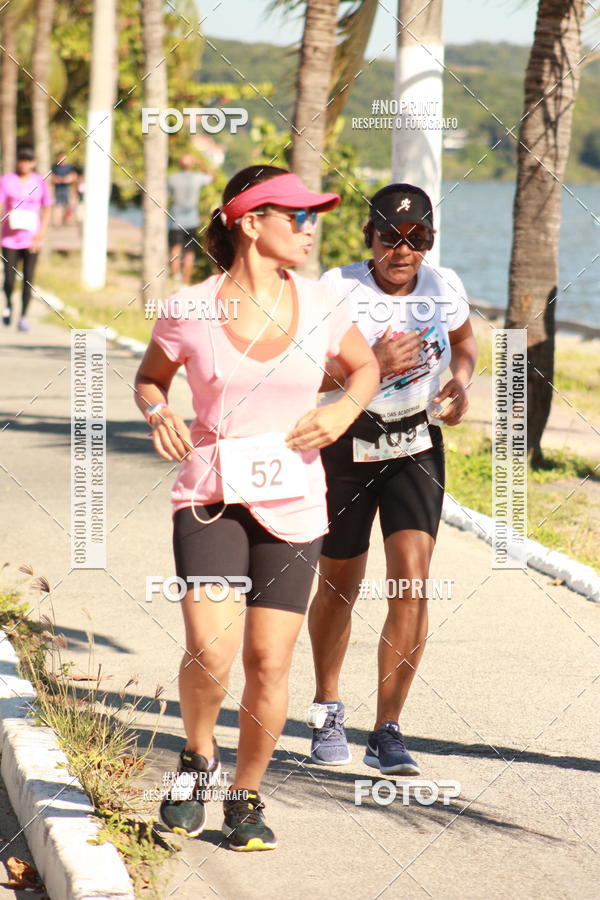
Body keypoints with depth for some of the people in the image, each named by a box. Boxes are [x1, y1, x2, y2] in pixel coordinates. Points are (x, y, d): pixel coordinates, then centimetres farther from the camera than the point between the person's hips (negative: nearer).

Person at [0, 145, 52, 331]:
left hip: (32, 239, 1)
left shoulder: (39, 183, 3)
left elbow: (47, 209, 9)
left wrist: (41, 233, -5)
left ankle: (23, 317, 13)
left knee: (28, 280, 1)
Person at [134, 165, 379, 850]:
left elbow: (365, 366, 18)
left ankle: (246, 797, 22)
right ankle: (197, 757, 13)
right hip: (211, 495, -2)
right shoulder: (191, 311, -5)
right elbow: (150, 378, 12)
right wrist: (158, 415, -9)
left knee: (269, 663, 2)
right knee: (209, 652, -18)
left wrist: (342, 412, -2)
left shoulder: (318, 306, 0)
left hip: (292, 503, 2)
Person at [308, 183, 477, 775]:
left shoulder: (443, 288, -3)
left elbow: (464, 340, 18)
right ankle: (327, 708, 38)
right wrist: (370, 366, -29)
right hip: (346, 448, -2)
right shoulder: (338, 290, -14)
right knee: (339, 586, 12)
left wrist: (461, 382, -2)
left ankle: (386, 732, -4)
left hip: (416, 448, 2)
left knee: (412, 581, -13)